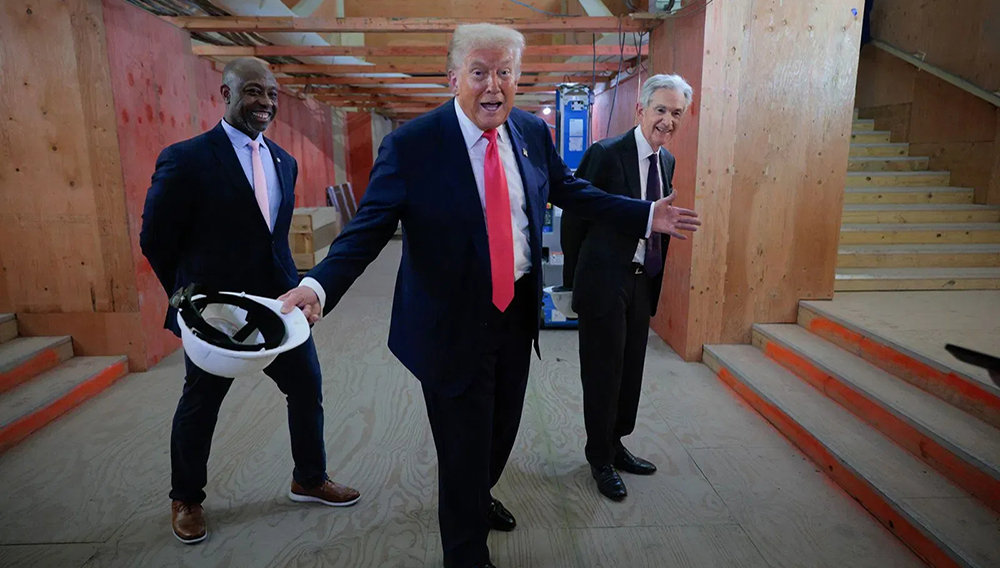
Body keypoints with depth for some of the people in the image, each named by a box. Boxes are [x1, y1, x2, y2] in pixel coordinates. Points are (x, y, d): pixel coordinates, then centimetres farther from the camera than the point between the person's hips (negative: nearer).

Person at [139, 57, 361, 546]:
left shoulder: (284, 161, 7)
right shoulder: (186, 159, -13)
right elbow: (155, 240, -6)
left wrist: (288, 287, 7)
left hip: (279, 304, 6)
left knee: (307, 390, 12)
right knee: (199, 406, 14)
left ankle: (309, 480, 35)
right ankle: (185, 500, 38)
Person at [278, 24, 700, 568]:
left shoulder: (533, 131, 0)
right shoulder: (411, 144, -16)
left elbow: (570, 190, 11)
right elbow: (369, 226, -18)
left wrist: (646, 216, 8)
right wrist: (318, 285, -34)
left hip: (518, 309, 6)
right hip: (454, 321, -5)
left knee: (503, 425, 25)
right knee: (463, 444, 7)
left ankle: (479, 495, 58)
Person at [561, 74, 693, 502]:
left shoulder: (666, 161, 8)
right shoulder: (605, 154, -15)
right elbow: (573, 219, -9)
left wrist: (654, 280, 11)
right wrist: (575, 279, -3)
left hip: (642, 283, 7)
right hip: (604, 282, -7)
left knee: (630, 370, 17)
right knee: (603, 373, 6)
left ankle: (615, 446, 37)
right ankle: (600, 458, 26)